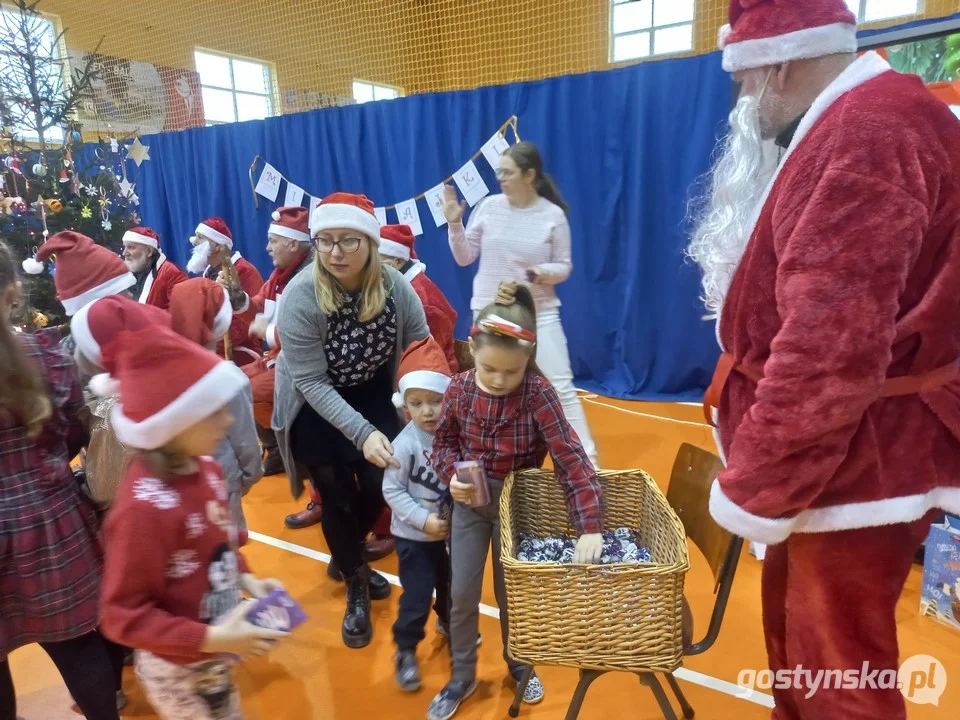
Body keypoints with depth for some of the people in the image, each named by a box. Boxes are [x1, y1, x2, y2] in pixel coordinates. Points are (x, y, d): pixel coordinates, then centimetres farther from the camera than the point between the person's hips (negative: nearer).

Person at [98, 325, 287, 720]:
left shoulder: (203, 466, -9)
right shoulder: (144, 506, -32)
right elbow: (122, 616, -24)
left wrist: (246, 579, -4)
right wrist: (211, 639, -27)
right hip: (179, 671, -7)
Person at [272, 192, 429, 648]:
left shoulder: (396, 287, -19)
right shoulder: (301, 296, -27)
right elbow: (311, 382, -25)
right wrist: (361, 432, -34)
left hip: (373, 397, 3)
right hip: (314, 409, -3)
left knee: (379, 485, 4)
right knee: (338, 497, 2)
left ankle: (349, 556, 38)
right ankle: (355, 586, 28)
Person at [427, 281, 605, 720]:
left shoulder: (538, 393, -23)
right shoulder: (460, 390, -14)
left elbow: (570, 458, -26)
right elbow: (444, 441, 1)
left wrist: (589, 526, -32)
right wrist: (452, 475, -21)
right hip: (469, 504, 2)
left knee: (511, 593, 15)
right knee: (461, 594, 8)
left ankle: (518, 665, 44)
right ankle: (462, 677, 33)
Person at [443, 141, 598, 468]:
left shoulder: (553, 215, -7)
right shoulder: (489, 207, -2)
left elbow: (564, 267, -2)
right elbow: (465, 257, 2)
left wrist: (544, 272, -22)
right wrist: (455, 224, -11)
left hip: (540, 313, -2)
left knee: (562, 386, -2)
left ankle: (587, 459, 10)